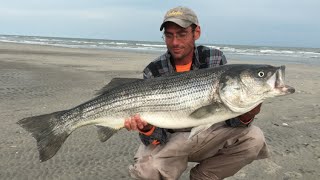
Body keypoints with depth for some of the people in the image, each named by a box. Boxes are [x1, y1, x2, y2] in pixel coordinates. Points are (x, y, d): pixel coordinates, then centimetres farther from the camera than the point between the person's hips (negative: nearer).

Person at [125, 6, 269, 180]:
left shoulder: (215, 59, -10)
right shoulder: (153, 71, -14)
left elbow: (232, 119, -10)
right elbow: (158, 136, -16)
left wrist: (245, 115, -34)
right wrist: (146, 128, -40)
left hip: (208, 134, 3)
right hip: (171, 139, -2)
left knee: (253, 138, -21)